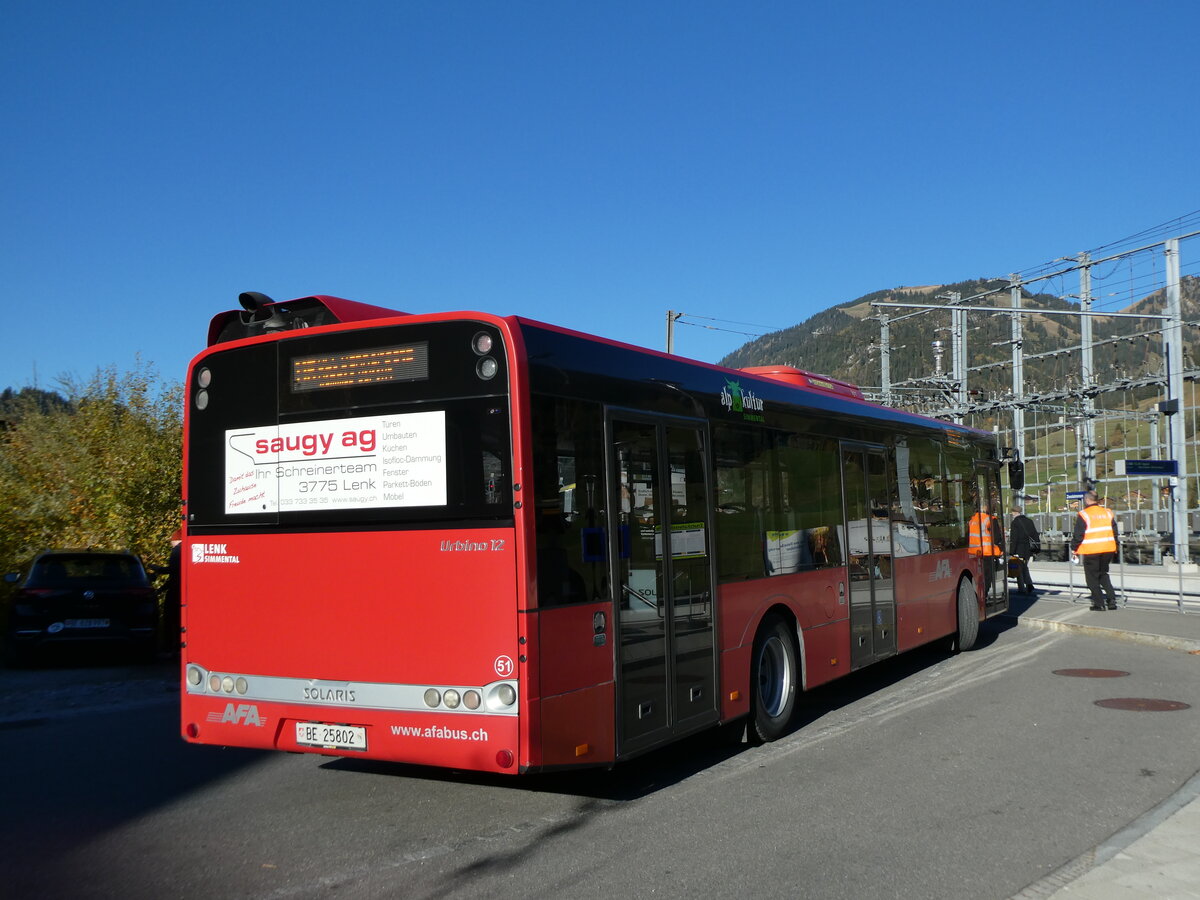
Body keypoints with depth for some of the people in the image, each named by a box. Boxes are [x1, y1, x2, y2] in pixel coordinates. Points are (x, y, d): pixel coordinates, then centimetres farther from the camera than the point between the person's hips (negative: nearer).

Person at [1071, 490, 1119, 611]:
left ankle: (1098, 603, 5)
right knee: (1103, 574, 20)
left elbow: (1078, 535, -9)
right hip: (1108, 549, 5)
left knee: (1092, 576, 6)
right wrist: (1115, 547, 23)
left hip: (1091, 551, -5)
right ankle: (1111, 598, 6)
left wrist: (1074, 548, 4)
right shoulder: (1108, 513, 8)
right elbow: (1115, 532, 14)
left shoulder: (1083, 515, -9)